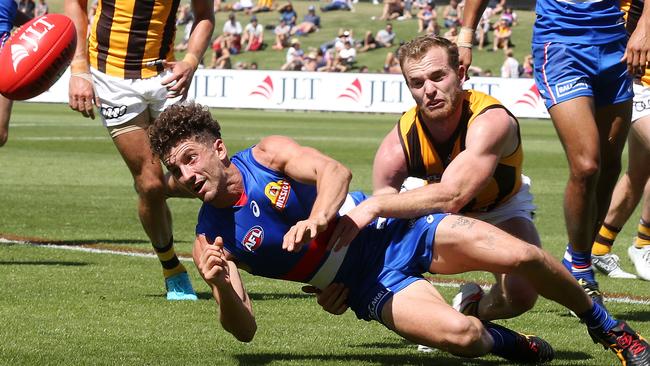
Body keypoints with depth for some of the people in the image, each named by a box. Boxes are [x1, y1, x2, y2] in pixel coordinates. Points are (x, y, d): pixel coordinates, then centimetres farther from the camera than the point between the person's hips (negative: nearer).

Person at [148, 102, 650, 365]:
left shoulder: (266, 155, -6)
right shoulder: (211, 242, -7)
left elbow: (335, 171, -22)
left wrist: (316, 220, -42)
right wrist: (221, 287, -36)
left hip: (395, 231, 1)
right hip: (374, 290, -1)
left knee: (520, 256, -13)